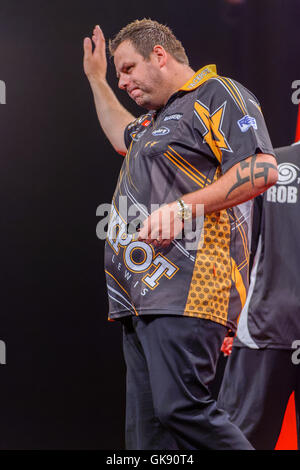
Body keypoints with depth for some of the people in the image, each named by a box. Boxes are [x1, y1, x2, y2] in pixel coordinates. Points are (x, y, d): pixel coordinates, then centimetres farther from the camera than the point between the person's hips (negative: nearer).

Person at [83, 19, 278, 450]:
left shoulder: (217, 94, -2)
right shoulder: (158, 116, 28)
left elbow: (262, 170, -16)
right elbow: (124, 137, 54)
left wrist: (184, 207, -22)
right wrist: (97, 80, 51)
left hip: (186, 288, -10)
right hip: (142, 292, 10)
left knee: (182, 408, -22)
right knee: (146, 428, 3)